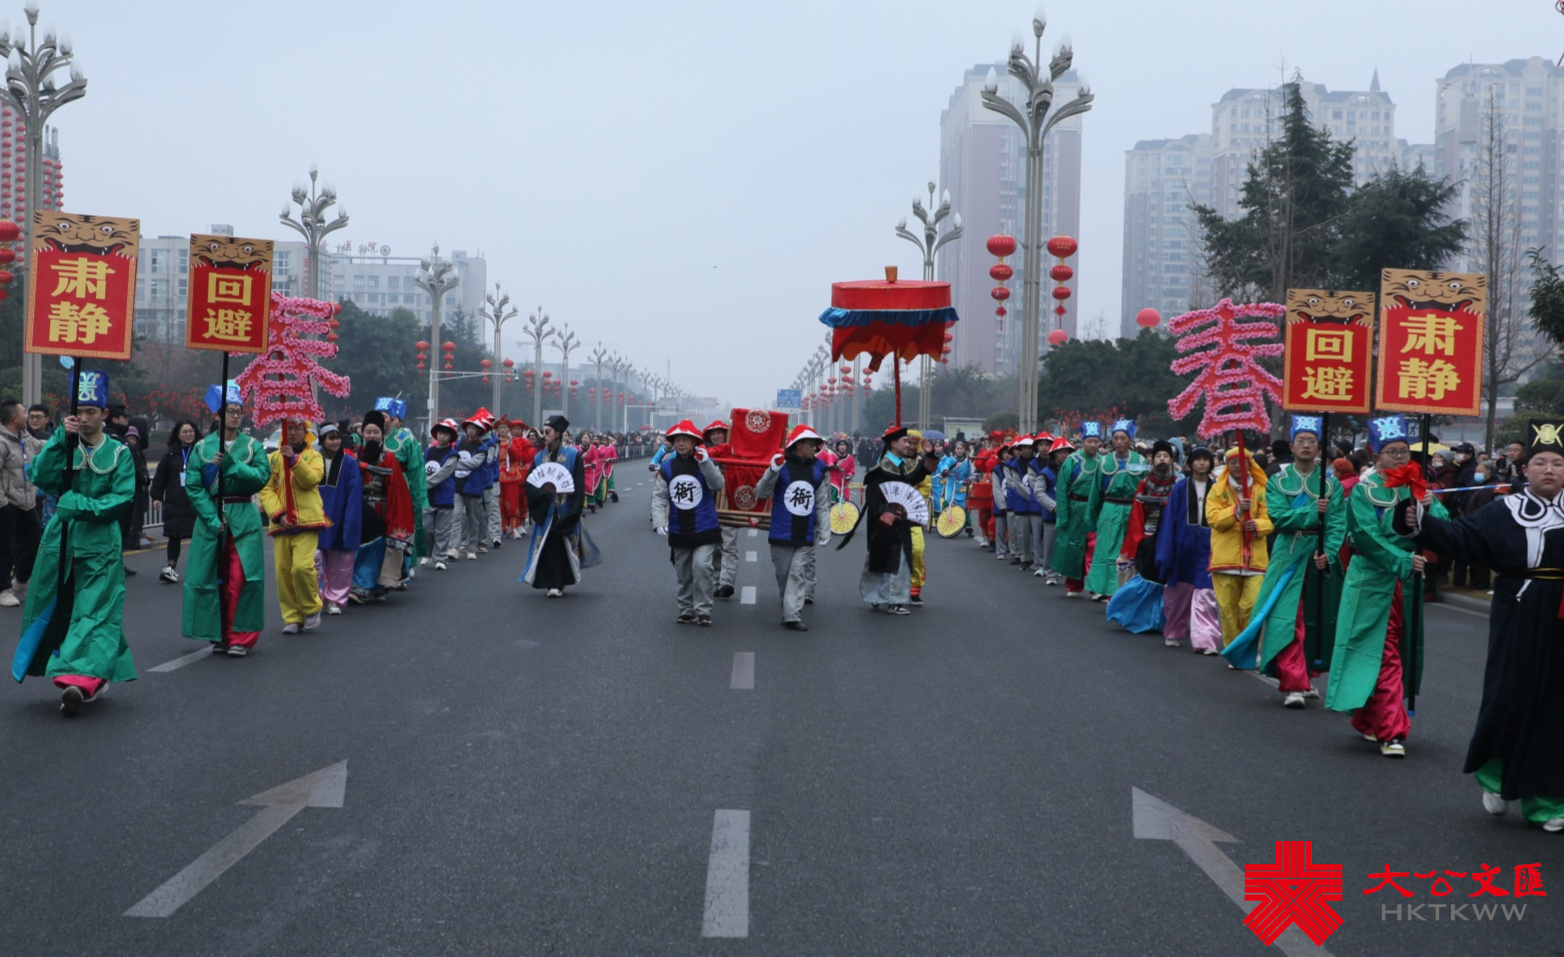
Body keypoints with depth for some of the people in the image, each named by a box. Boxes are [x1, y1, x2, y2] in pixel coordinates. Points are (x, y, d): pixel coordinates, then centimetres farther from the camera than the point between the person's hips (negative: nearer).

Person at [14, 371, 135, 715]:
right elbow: (42, 478, -8)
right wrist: (61, 439, -13)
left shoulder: (119, 452, 1)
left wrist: (83, 506, -17)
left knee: (95, 611, -4)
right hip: (60, 540, 3)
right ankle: (90, 678, 6)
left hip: (100, 544, -3)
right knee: (58, 608, 4)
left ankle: (83, 678, -5)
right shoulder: (62, 446, 8)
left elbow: (123, 498, -7)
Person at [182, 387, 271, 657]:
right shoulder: (202, 447, 5)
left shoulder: (252, 447, 7)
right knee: (212, 578, 2)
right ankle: (218, 635, 14)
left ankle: (240, 637, -1)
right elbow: (193, 486, -1)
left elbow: (262, 477, -8)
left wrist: (231, 465, -17)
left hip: (244, 518, -1)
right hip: (210, 516, 1)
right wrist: (213, 518, -11)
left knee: (240, 579, -8)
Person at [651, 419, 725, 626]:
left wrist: (705, 462, -34)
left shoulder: (706, 463, -5)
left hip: (704, 529, -3)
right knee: (683, 574, 12)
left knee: (702, 567, -17)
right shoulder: (666, 467, 1)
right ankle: (686, 611, 26)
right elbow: (659, 497, 0)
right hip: (678, 531, 3)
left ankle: (703, 611, -9)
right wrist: (660, 522, -12)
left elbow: (718, 485, -22)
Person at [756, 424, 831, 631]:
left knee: (799, 574, -5)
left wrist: (824, 533, 5)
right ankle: (788, 610, 26)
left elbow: (823, 504, 8)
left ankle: (792, 616, -7)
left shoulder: (819, 470, 4)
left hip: (806, 535, 2)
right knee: (783, 574, 8)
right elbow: (761, 493, -8)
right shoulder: (781, 465, -6)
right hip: (781, 533, -2)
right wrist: (773, 471, -23)